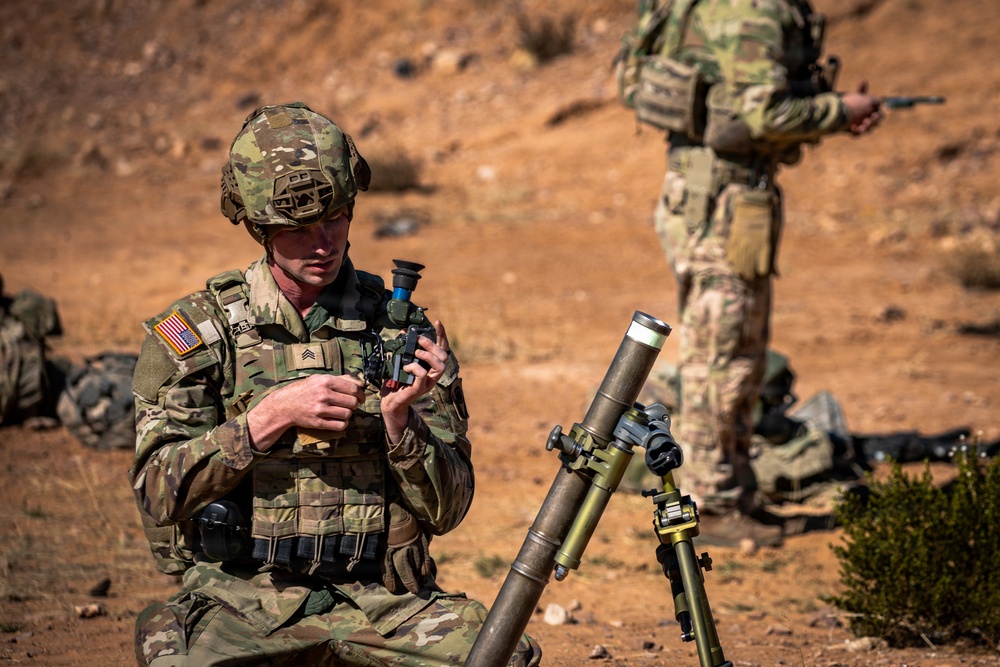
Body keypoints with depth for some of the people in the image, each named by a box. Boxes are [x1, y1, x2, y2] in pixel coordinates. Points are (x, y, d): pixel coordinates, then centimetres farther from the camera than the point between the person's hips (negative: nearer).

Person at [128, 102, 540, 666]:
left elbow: (446, 510, 4)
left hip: (378, 598, 1)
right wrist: (272, 415, -14)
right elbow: (159, 493, -5)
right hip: (241, 596, -1)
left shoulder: (402, 329, 6)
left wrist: (398, 417, -14)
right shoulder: (197, 329, 4)